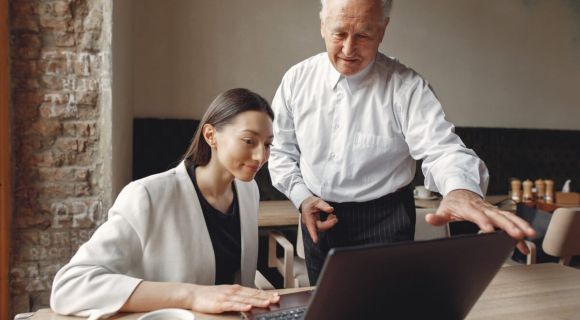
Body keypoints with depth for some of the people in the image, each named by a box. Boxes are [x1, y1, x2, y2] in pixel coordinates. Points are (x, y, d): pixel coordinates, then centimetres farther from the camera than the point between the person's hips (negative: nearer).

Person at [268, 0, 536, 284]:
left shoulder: (406, 86, -13)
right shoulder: (297, 80, -3)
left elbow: (441, 149, -23)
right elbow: (282, 151, 5)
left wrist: (461, 190, -45)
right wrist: (301, 196, -10)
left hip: (384, 221, -3)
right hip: (318, 218, 4)